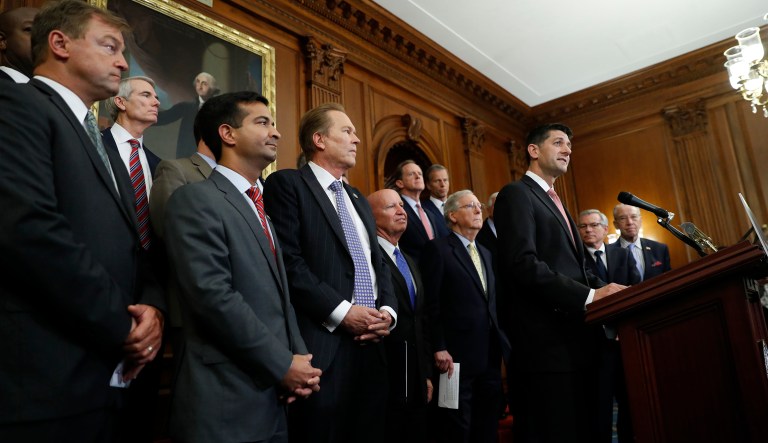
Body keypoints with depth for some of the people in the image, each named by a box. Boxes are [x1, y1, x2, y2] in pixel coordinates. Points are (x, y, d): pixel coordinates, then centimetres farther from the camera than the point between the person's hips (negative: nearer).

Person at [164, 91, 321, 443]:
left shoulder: (262, 207, 16)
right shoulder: (195, 200, -10)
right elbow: (214, 295, -20)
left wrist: (298, 356, 0)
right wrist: (283, 364, -15)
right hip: (227, 402, -7)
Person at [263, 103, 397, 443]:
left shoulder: (359, 199, 22)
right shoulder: (286, 184, -3)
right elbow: (288, 262, -14)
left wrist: (387, 310, 1)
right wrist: (342, 312, -16)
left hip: (371, 344, 7)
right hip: (321, 345, -7)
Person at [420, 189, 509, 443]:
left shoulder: (485, 253, 18)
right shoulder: (438, 249, -6)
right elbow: (432, 304, -11)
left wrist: (500, 342, 12)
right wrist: (439, 348, -16)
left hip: (489, 355, 7)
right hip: (457, 356, -7)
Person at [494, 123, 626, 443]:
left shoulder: (555, 203, 25)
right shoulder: (516, 194, -5)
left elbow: (573, 268, 21)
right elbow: (523, 265, -19)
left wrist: (608, 291, 3)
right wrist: (589, 296, -21)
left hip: (573, 339, 9)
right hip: (546, 343, -9)